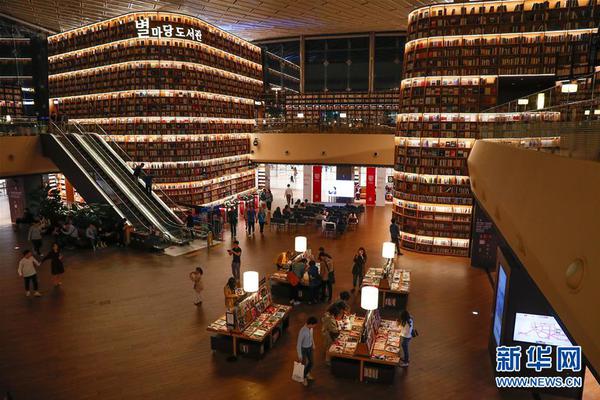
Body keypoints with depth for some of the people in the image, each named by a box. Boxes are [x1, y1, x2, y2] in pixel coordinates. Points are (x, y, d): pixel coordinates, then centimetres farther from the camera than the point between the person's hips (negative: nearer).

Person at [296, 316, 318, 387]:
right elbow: (298, 344, -27)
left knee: (311, 362, 22)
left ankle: (307, 374, 51)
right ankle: (304, 378, 40)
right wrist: (299, 356, -20)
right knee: (304, 364, 13)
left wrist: (313, 345, 19)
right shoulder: (302, 331, -37)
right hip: (303, 349, -7)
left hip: (310, 347, 7)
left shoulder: (311, 328, -15)